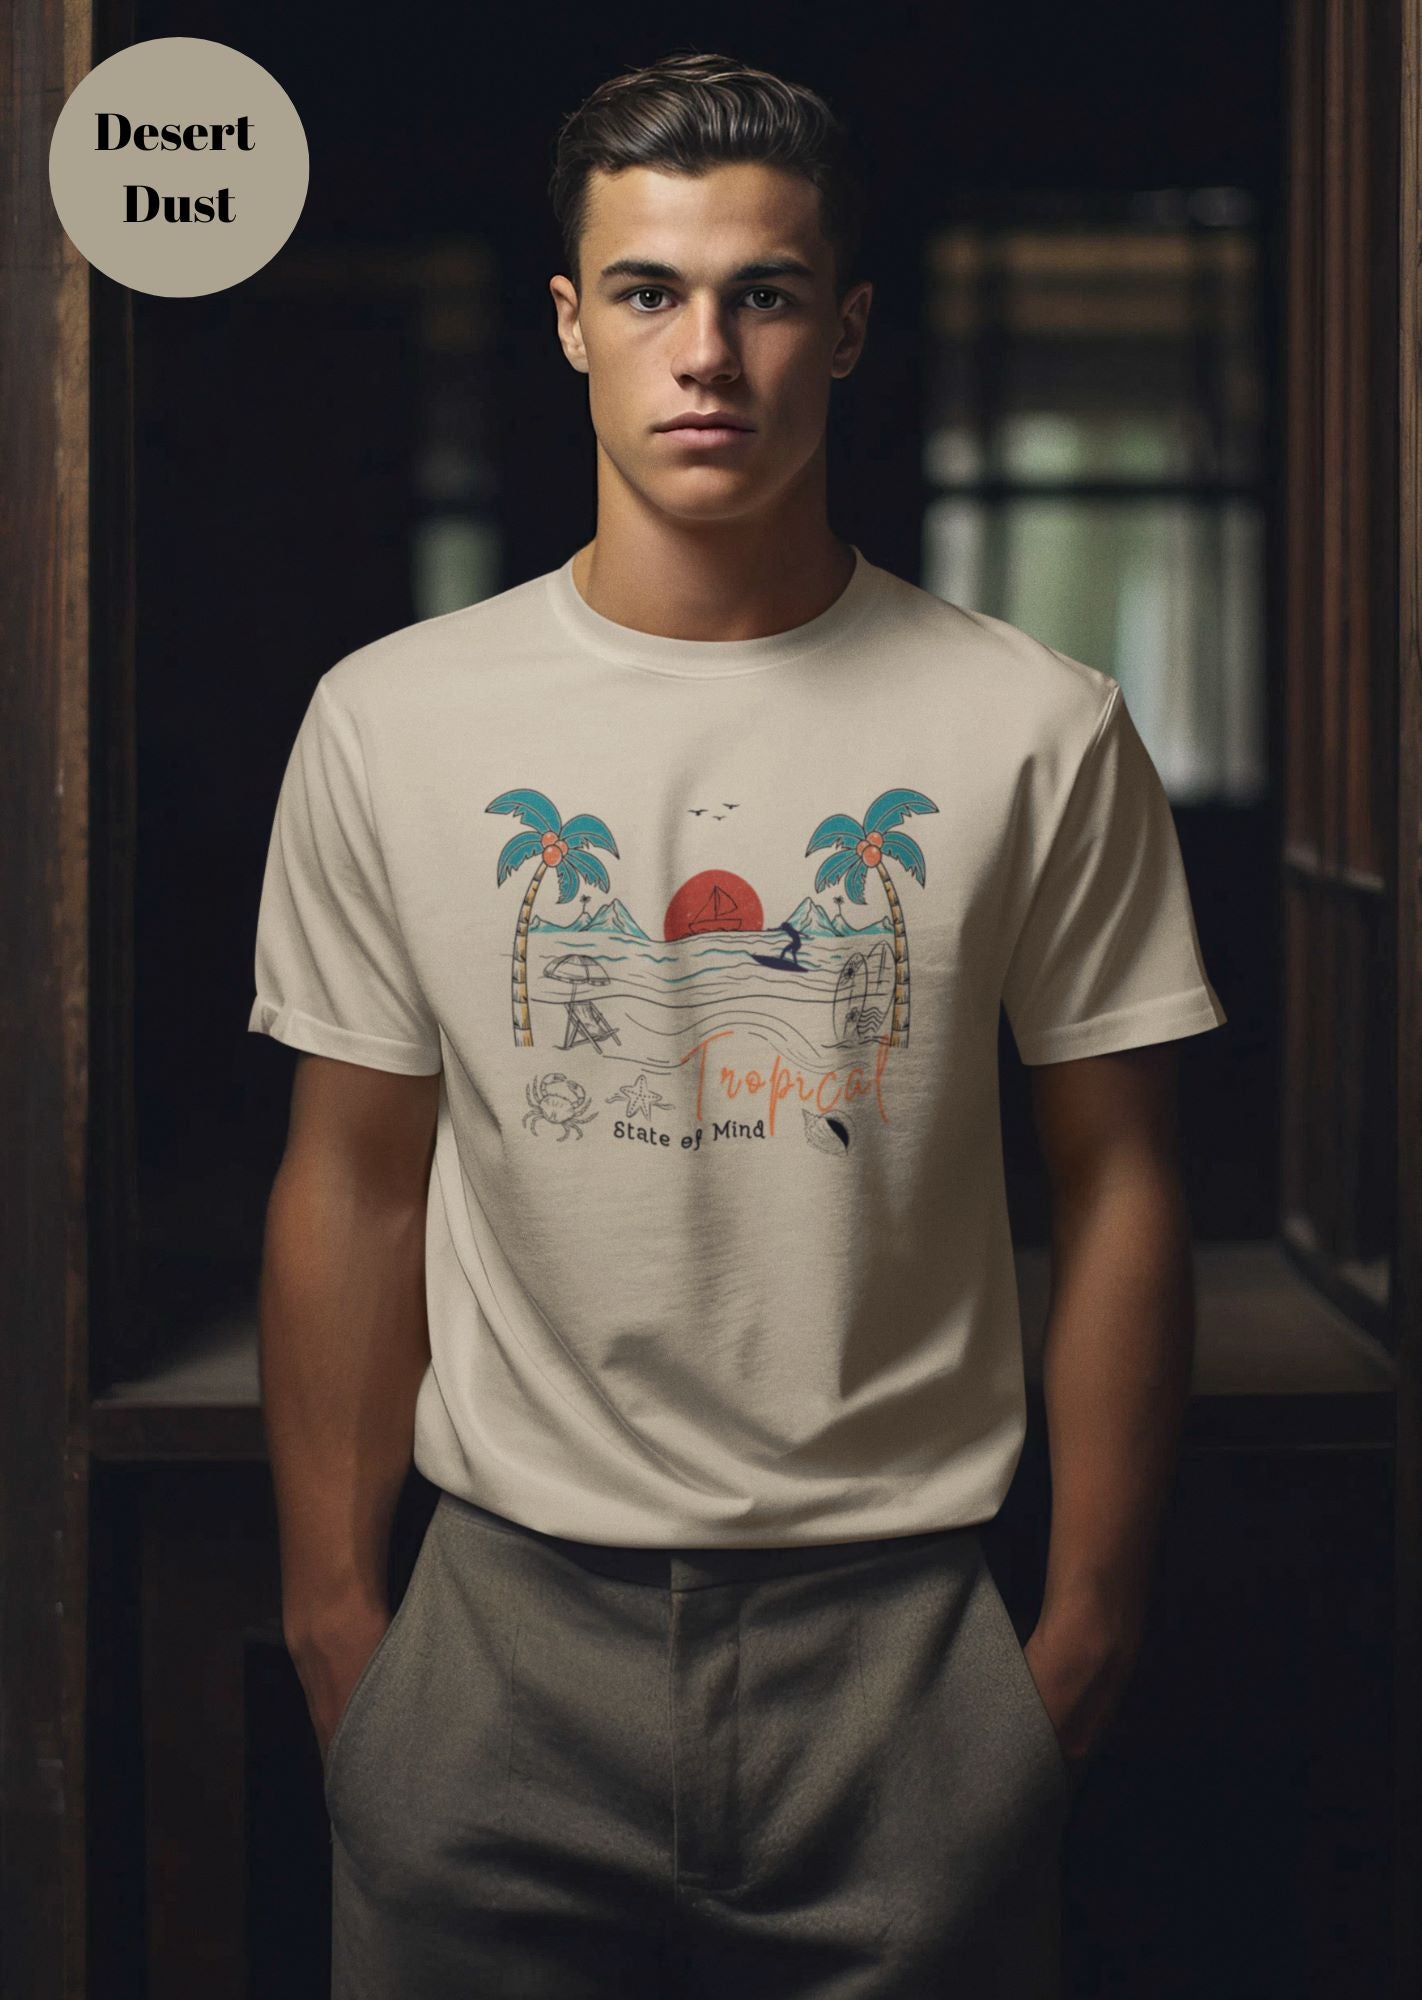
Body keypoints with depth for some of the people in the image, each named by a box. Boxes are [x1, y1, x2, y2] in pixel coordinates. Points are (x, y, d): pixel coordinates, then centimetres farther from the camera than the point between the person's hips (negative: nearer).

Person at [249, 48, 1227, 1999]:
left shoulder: (1040, 732, -3)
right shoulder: (387, 722, 0)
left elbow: (1115, 1184, 2)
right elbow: (353, 1187, 5)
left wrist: (1091, 1620, 1)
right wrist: (332, 1608, 4)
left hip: (906, 1623, 0)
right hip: (507, 1631, 1)